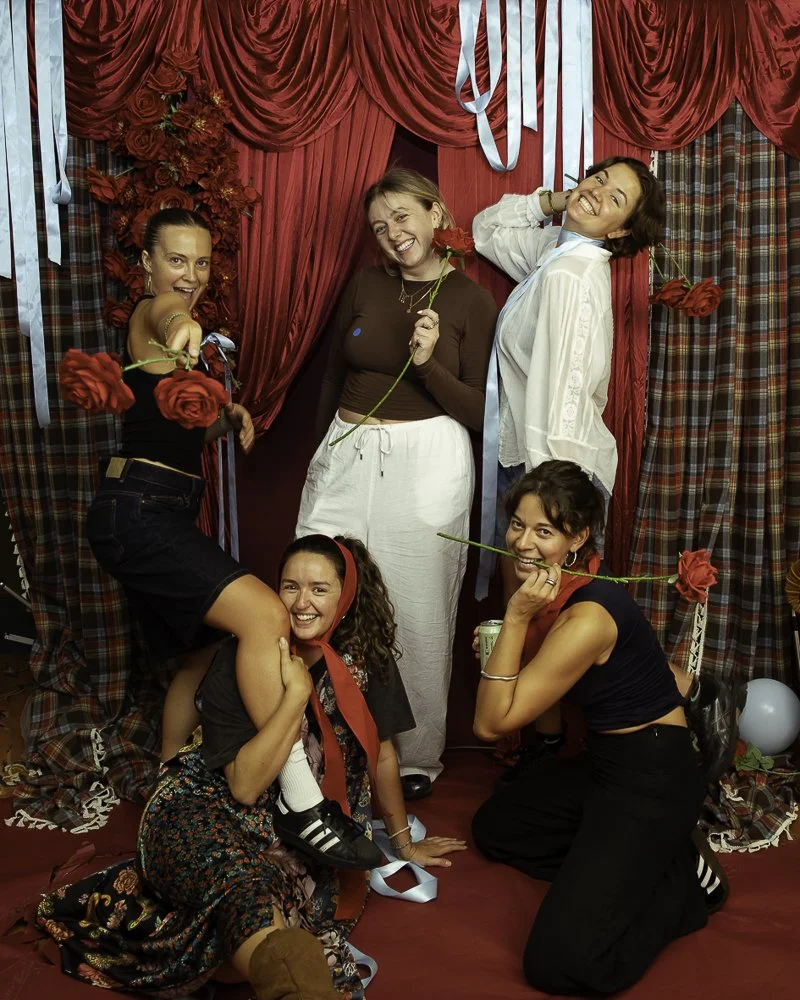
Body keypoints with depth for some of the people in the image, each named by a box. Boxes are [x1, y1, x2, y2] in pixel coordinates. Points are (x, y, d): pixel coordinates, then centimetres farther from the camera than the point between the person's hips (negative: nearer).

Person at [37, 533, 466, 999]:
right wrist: (296, 692, -25)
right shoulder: (240, 661, -13)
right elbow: (244, 785, -19)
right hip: (212, 812, -3)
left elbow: (382, 755, 9)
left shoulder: (366, 658, -5)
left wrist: (404, 841, 18)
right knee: (245, 888, -38)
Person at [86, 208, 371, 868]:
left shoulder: (172, 330, 22)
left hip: (164, 515, 11)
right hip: (138, 510, -10)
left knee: (202, 653, 18)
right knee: (265, 615, -25)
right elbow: (165, 312, -34)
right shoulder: (150, 312, -6)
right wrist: (180, 327, -58)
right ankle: (302, 804, -24)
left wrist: (229, 417, 6)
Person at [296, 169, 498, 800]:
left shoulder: (472, 300, -1)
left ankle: (419, 755, 25)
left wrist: (428, 363, -18)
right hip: (347, 456, 3)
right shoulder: (364, 287, 9)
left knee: (418, 613, 4)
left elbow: (478, 412, -4)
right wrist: (321, 454, 21)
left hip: (428, 461, -3)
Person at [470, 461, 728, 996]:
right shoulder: (557, 588, 0)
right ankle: (625, 863, 17)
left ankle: (684, 880, 6)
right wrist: (494, 647, -1)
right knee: (494, 827, 24)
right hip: (603, 760, 9)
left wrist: (516, 617, -27)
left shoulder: (587, 619, -28)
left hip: (654, 780, -9)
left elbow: (492, 722, -22)